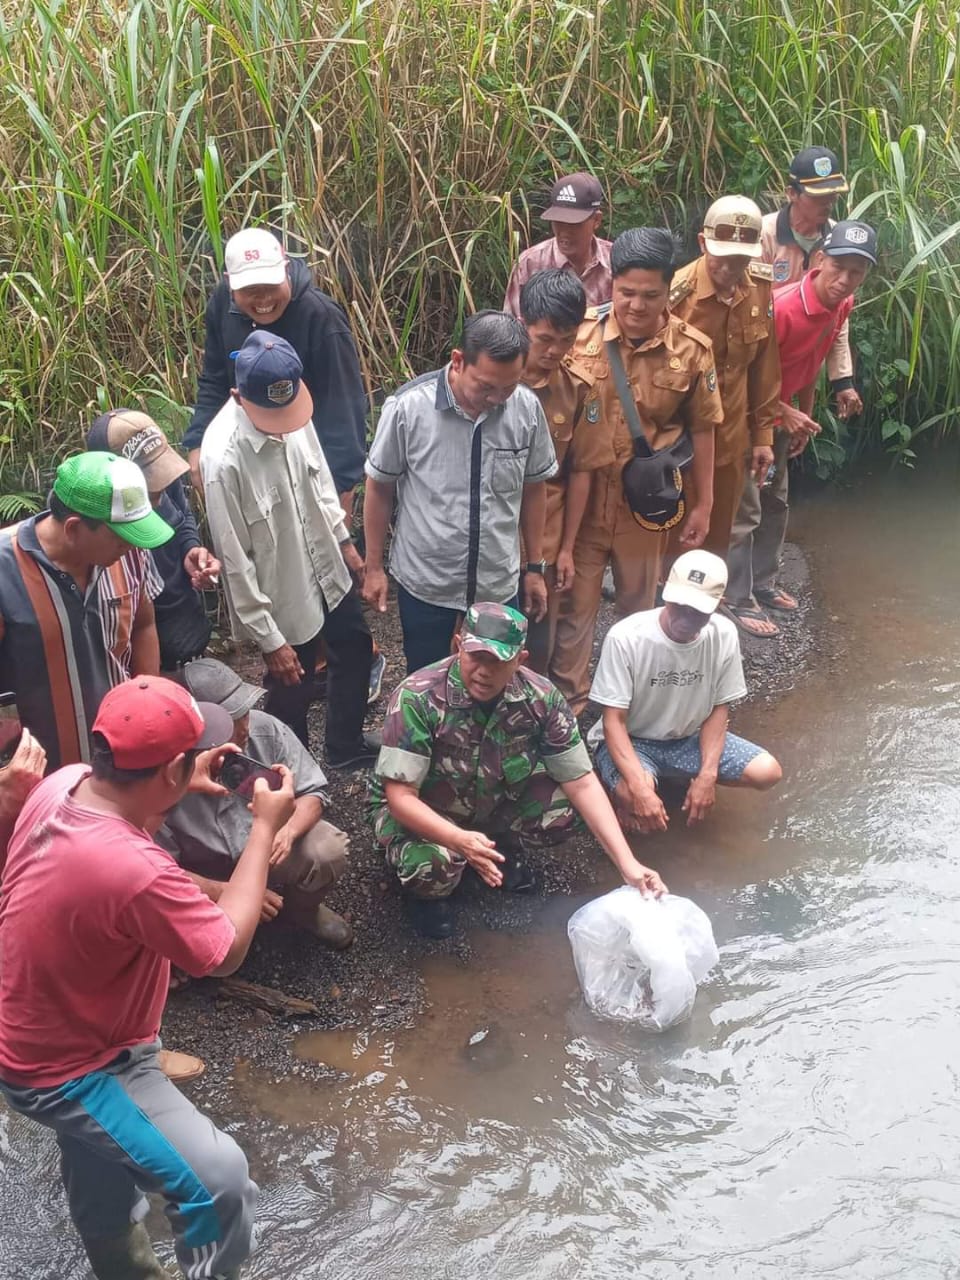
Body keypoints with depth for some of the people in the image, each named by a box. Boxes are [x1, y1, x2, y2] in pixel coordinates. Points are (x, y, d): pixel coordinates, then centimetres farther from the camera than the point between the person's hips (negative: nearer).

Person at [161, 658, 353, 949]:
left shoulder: (267, 729, -21)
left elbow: (311, 792, -8)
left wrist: (288, 830, -30)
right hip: (206, 879, -3)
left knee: (328, 849, -25)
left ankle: (300, 909, 11)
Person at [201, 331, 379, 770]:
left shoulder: (292, 408, -14)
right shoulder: (223, 457, -34)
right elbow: (235, 561, -26)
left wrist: (343, 539, 16)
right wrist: (270, 639, -20)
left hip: (327, 570, 8)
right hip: (284, 597, -7)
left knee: (355, 650, 27)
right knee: (291, 693, 14)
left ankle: (346, 747, 53)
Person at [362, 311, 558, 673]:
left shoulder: (527, 408, -10)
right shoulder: (407, 407, -18)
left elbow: (533, 488, 5)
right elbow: (379, 488, -4)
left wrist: (535, 567, 10)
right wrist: (374, 567, 1)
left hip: (499, 584, 2)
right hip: (425, 584, -2)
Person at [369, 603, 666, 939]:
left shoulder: (540, 697, -20)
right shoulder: (417, 698, -31)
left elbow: (581, 782, -14)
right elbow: (400, 796, -29)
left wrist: (627, 864, -23)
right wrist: (459, 839, -48)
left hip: (496, 803, 4)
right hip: (422, 812, -4)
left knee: (562, 813, -23)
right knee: (433, 866, -36)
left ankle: (504, 846, 11)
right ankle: (428, 893, 3)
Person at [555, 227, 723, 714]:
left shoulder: (692, 349, -9)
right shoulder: (580, 333, -11)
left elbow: (701, 430, 1)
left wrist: (703, 504, 4)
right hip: (582, 496, -1)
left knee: (638, 606, 19)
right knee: (574, 605, 9)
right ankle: (568, 701, 27)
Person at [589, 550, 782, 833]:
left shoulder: (724, 635, -15)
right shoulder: (625, 638, -27)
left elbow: (719, 709, -4)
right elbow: (614, 721, -23)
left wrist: (707, 775, -17)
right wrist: (640, 788, -35)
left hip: (689, 738, 5)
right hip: (630, 740, -5)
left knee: (767, 772, -13)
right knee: (636, 796, -37)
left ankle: (691, 777, 13)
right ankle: (623, 792, 0)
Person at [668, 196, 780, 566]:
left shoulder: (760, 290, -3)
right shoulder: (677, 294, -19)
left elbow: (765, 364, 6)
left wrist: (763, 432, 9)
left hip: (731, 439, 5)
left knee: (718, 537, 17)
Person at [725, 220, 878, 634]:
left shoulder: (842, 306, -5)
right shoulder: (783, 307, -31)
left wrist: (803, 417, 13)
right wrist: (787, 413, -22)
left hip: (780, 414, 9)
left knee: (776, 503, 19)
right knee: (745, 510, -4)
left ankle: (763, 582, 34)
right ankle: (738, 600, 5)